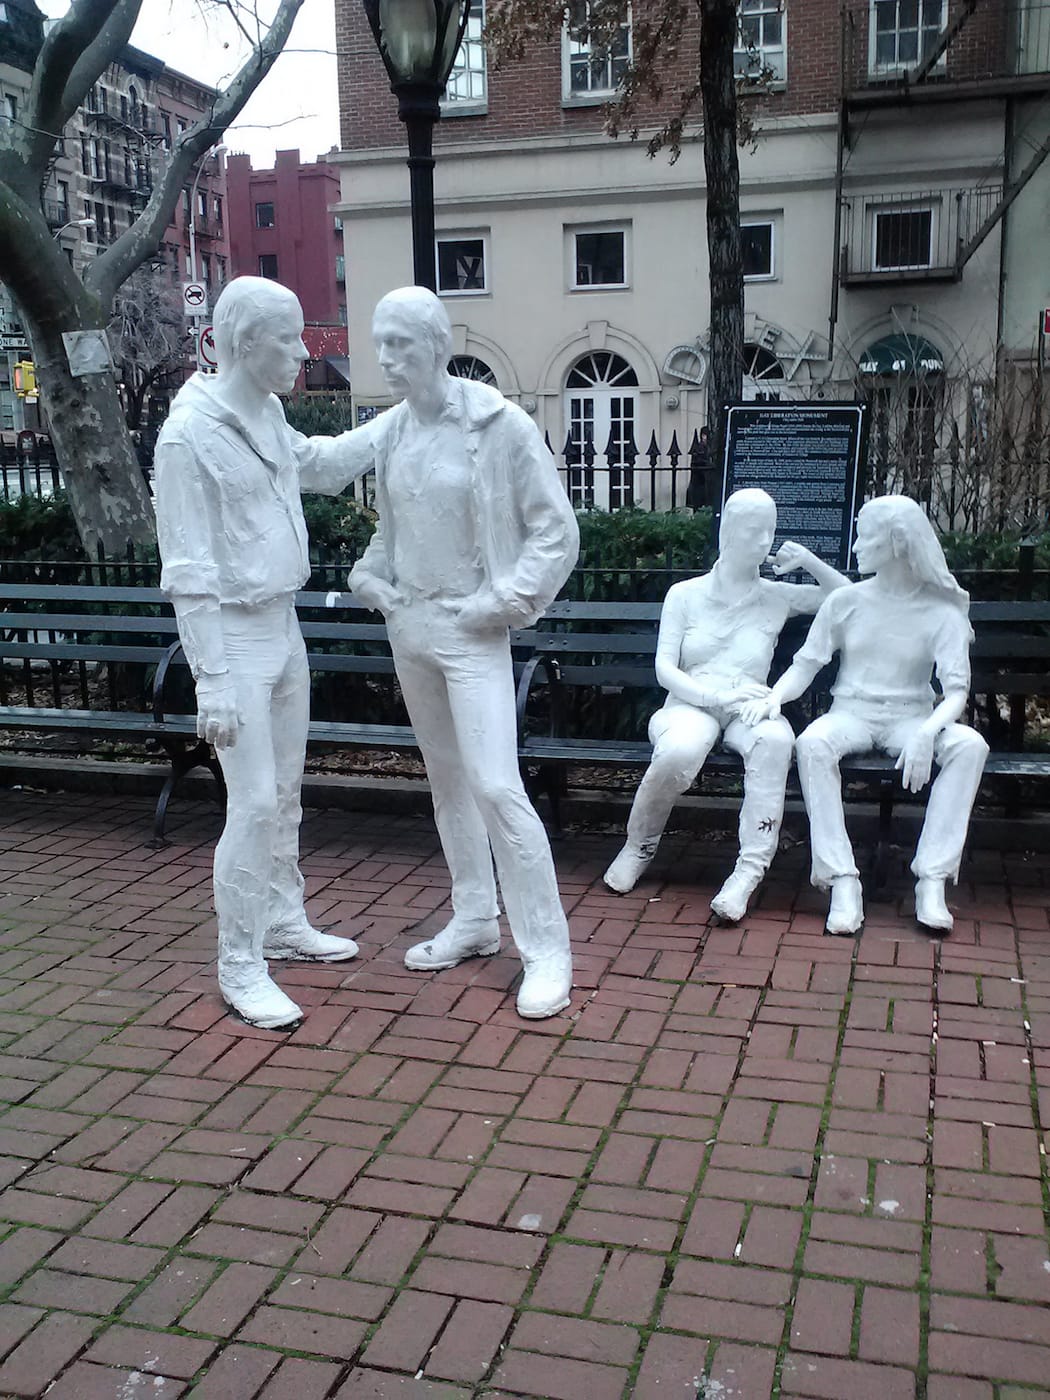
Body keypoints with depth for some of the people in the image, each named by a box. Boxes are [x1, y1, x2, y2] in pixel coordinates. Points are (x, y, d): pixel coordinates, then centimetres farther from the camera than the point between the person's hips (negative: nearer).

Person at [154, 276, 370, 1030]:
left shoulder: (267, 411, 5)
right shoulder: (190, 435, -19)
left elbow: (315, 462, 28)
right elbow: (190, 574, -20)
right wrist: (212, 683, -21)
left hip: (284, 624, 8)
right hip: (236, 634, -8)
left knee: (286, 791, 17)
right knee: (255, 803, -6)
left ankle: (284, 922, 33)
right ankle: (240, 968, 7)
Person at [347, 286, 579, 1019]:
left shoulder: (500, 425, -12)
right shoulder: (388, 432, 5)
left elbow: (557, 530, -8)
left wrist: (505, 600, -14)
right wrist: (370, 576, 3)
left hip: (471, 630, -7)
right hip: (409, 625, 7)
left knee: (495, 786, -12)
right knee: (447, 780, 15)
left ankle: (548, 950, 0)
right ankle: (475, 922, 30)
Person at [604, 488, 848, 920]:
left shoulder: (777, 597, 16)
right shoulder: (685, 594, 11)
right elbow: (664, 668, 1)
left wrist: (810, 561, 7)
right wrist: (717, 695, -16)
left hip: (747, 708, 1)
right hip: (690, 704, -1)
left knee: (775, 739, -37)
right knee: (679, 752, -38)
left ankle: (749, 871, -37)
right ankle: (639, 847, -10)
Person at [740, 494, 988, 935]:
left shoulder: (941, 612, 0)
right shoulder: (846, 602, 7)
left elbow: (956, 689, -8)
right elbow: (805, 664, 6)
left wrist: (926, 732, -28)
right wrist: (774, 697, -15)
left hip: (912, 717, 0)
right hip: (851, 712, 1)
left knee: (970, 744, -31)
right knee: (812, 743, -34)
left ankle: (932, 880, -28)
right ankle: (842, 881, -33)